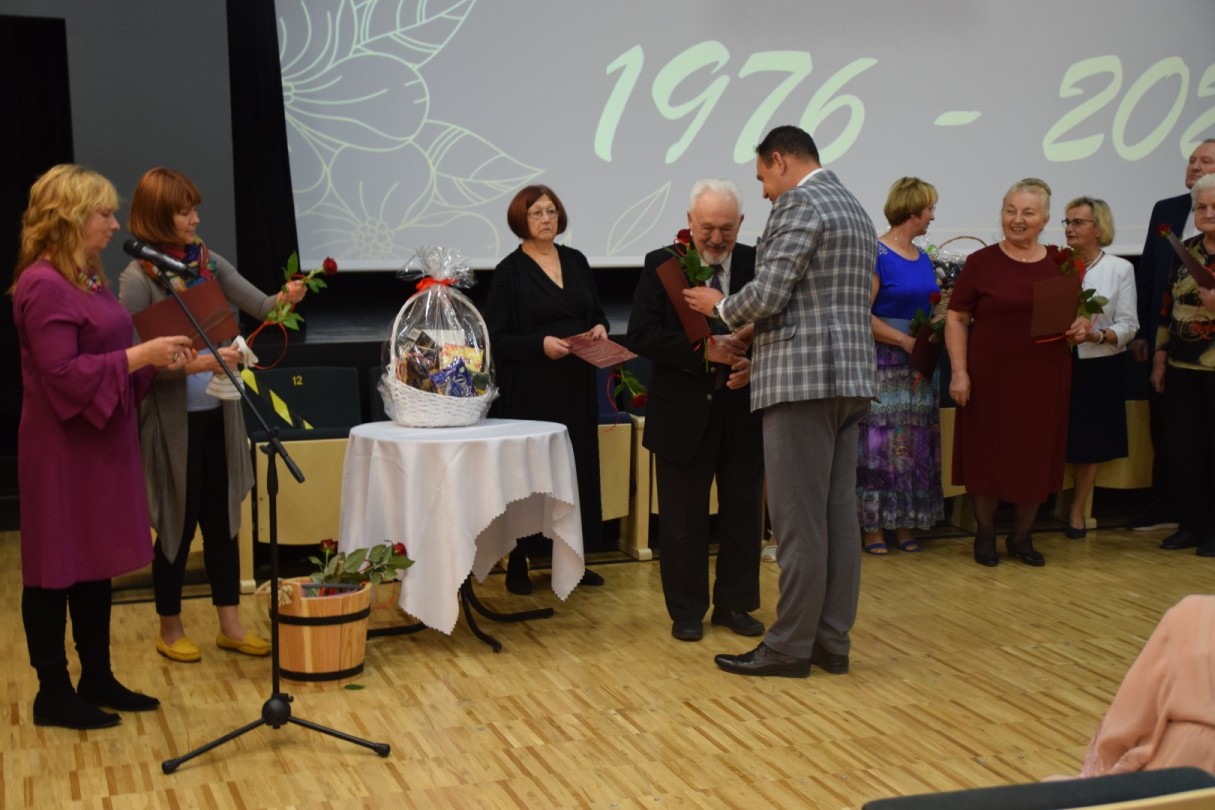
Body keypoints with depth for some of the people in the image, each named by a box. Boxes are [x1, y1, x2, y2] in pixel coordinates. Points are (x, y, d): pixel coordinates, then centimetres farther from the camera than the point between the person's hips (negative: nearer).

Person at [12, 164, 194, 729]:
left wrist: (159, 360, 7)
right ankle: (53, 693, 12)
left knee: (97, 564, 15)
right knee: (55, 570, 2)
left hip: (101, 442, 10)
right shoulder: (42, 286, -17)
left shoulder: (86, 278, 12)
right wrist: (140, 355, -22)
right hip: (60, 449, -9)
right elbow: (64, 374, -22)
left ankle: (97, 679, 25)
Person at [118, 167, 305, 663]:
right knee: (178, 524, 5)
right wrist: (199, 363, -26)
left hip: (218, 413, 6)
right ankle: (170, 629, 23)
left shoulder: (208, 262, 4)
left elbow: (259, 305, 0)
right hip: (173, 419, -5)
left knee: (222, 518, 11)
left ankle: (230, 624, 22)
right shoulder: (137, 279, -13)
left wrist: (286, 299, -22)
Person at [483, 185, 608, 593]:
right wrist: (540, 344, -21)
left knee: (579, 468, 7)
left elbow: (597, 312, 20)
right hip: (529, 391, -5)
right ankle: (517, 565, 8)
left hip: (577, 385, 5)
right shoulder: (510, 271, -5)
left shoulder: (575, 261, 11)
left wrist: (600, 328, -2)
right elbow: (495, 337, -8)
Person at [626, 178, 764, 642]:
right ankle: (686, 611, 20)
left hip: (744, 411, 2)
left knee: (743, 512, 11)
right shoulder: (662, 265, -3)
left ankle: (735, 604, 26)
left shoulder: (759, 265, 1)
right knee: (683, 517, 7)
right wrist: (702, 350, -22)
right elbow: (640, 335, -12)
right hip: (683, 412, -2)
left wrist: (755, 365, -19)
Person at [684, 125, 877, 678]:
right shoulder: (855, 209, 21)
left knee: (799, 518, -4)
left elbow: (767, 295, -18)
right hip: (850, 375, 10)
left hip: (803, 379, -10)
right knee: (837, 512, 10)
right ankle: (832, 641, 16)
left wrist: (721, 307, 2)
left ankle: (789, 647, 2)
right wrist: (752, 342, 24)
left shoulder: (799, 203, -10)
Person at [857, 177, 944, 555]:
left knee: (916, 446, 9)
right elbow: (861, 315, -16)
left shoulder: (923, 258, 13)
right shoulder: (876, 254, -11)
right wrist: (905, 341, -18)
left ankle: (904, 524, 17)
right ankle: (873, 527, 3)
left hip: (918, 368, 8)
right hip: (883, 365, -8)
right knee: (879, 444, -5)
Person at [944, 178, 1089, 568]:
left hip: (1044, 379, 3)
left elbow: (1077, 316, 18)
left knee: (1036, 456, 8)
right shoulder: (980, 262, -2)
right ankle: (985, 535, 22)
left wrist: (1081, 328, -6)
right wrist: (959, 371, -10)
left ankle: (1022, 537, 24)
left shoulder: (1061, 265, 7)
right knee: (986, 452, 4)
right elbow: (956, 319, -2)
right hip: (990, 377, -3)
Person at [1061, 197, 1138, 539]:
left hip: (1101, 366, -1)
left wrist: (1099, 335, -21)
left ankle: (1077, 511, 20)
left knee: (1091, 442, 6)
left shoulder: (1120, 269, -1)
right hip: (1060, 363, 1)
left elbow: (1128, 325, -4)